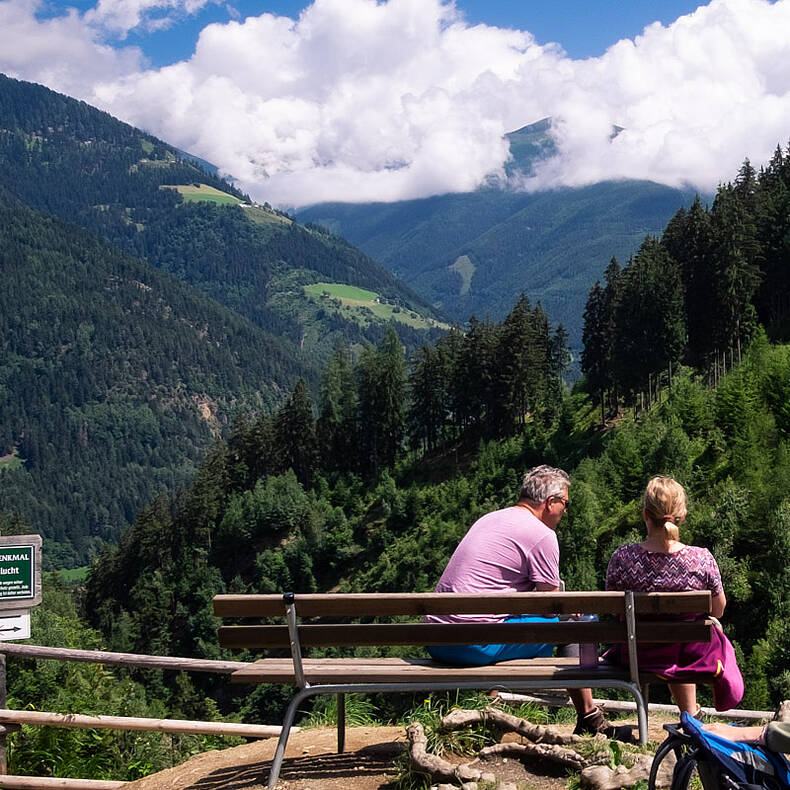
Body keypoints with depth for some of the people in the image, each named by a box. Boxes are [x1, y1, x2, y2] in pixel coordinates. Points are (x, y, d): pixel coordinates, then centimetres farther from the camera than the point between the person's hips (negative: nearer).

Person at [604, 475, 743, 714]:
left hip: (639, 656, 1)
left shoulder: (622, 558, -22)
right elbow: (718, 611, -7)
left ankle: (689, 714, 52)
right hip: (693, 654, -1)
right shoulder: (702, 559, -23)